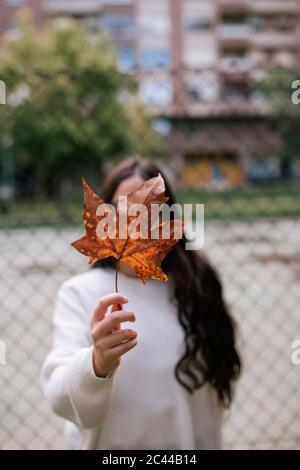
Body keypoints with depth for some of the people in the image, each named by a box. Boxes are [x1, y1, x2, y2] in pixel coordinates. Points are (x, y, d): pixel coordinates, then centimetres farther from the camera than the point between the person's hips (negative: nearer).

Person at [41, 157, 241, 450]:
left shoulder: (194, 288, -5)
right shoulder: (79, 293, -14)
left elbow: (213, 389, 3)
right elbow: (61, 398, -27)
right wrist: (97, 365, -45)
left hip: (186, 444, 3)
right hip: (107, 446, -2)